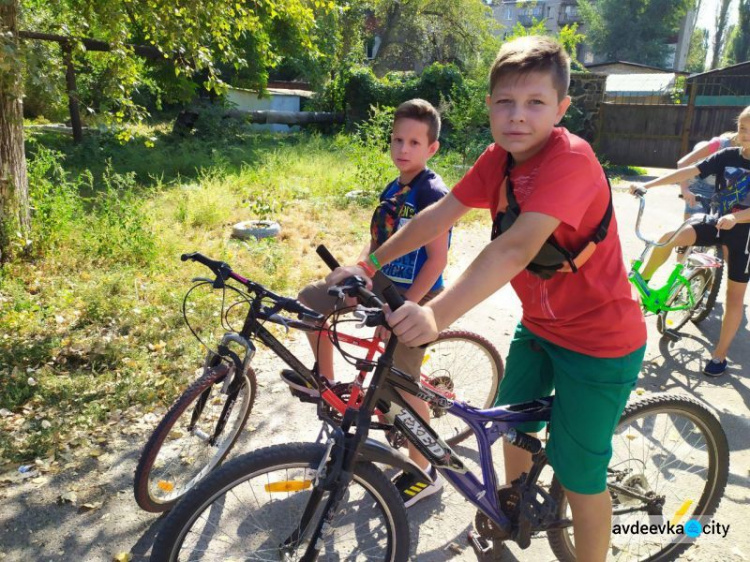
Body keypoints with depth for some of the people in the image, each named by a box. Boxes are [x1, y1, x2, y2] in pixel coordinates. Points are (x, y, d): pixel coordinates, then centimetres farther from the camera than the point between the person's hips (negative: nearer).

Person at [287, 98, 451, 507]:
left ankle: (424, 473, 15)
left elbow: (437, 257, -21)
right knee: (311, 299, 6)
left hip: (413, 295, -8)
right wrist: (358, 268, -4)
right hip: (382, 283, 8)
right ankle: (325, 379, 22)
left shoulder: (432, 192, -15)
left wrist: (405, 306, -24)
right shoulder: (393, 189, 10)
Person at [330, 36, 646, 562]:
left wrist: (436, 313, -52)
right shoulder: (498, 159, -5)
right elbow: (439, 215, -5)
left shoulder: (570, 159, -29)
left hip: (600, 340, -7)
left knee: (578, 471, 6)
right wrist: (368, 264, -9)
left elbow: (516, 247, -42)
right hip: (539, 324, 8)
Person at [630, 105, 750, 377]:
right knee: (671, 237, -24)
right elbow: (690, 171, -13)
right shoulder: (728, 156, -3)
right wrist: (648, 184, -22)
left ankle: (720, 354, 15)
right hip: (718, 223, 3)